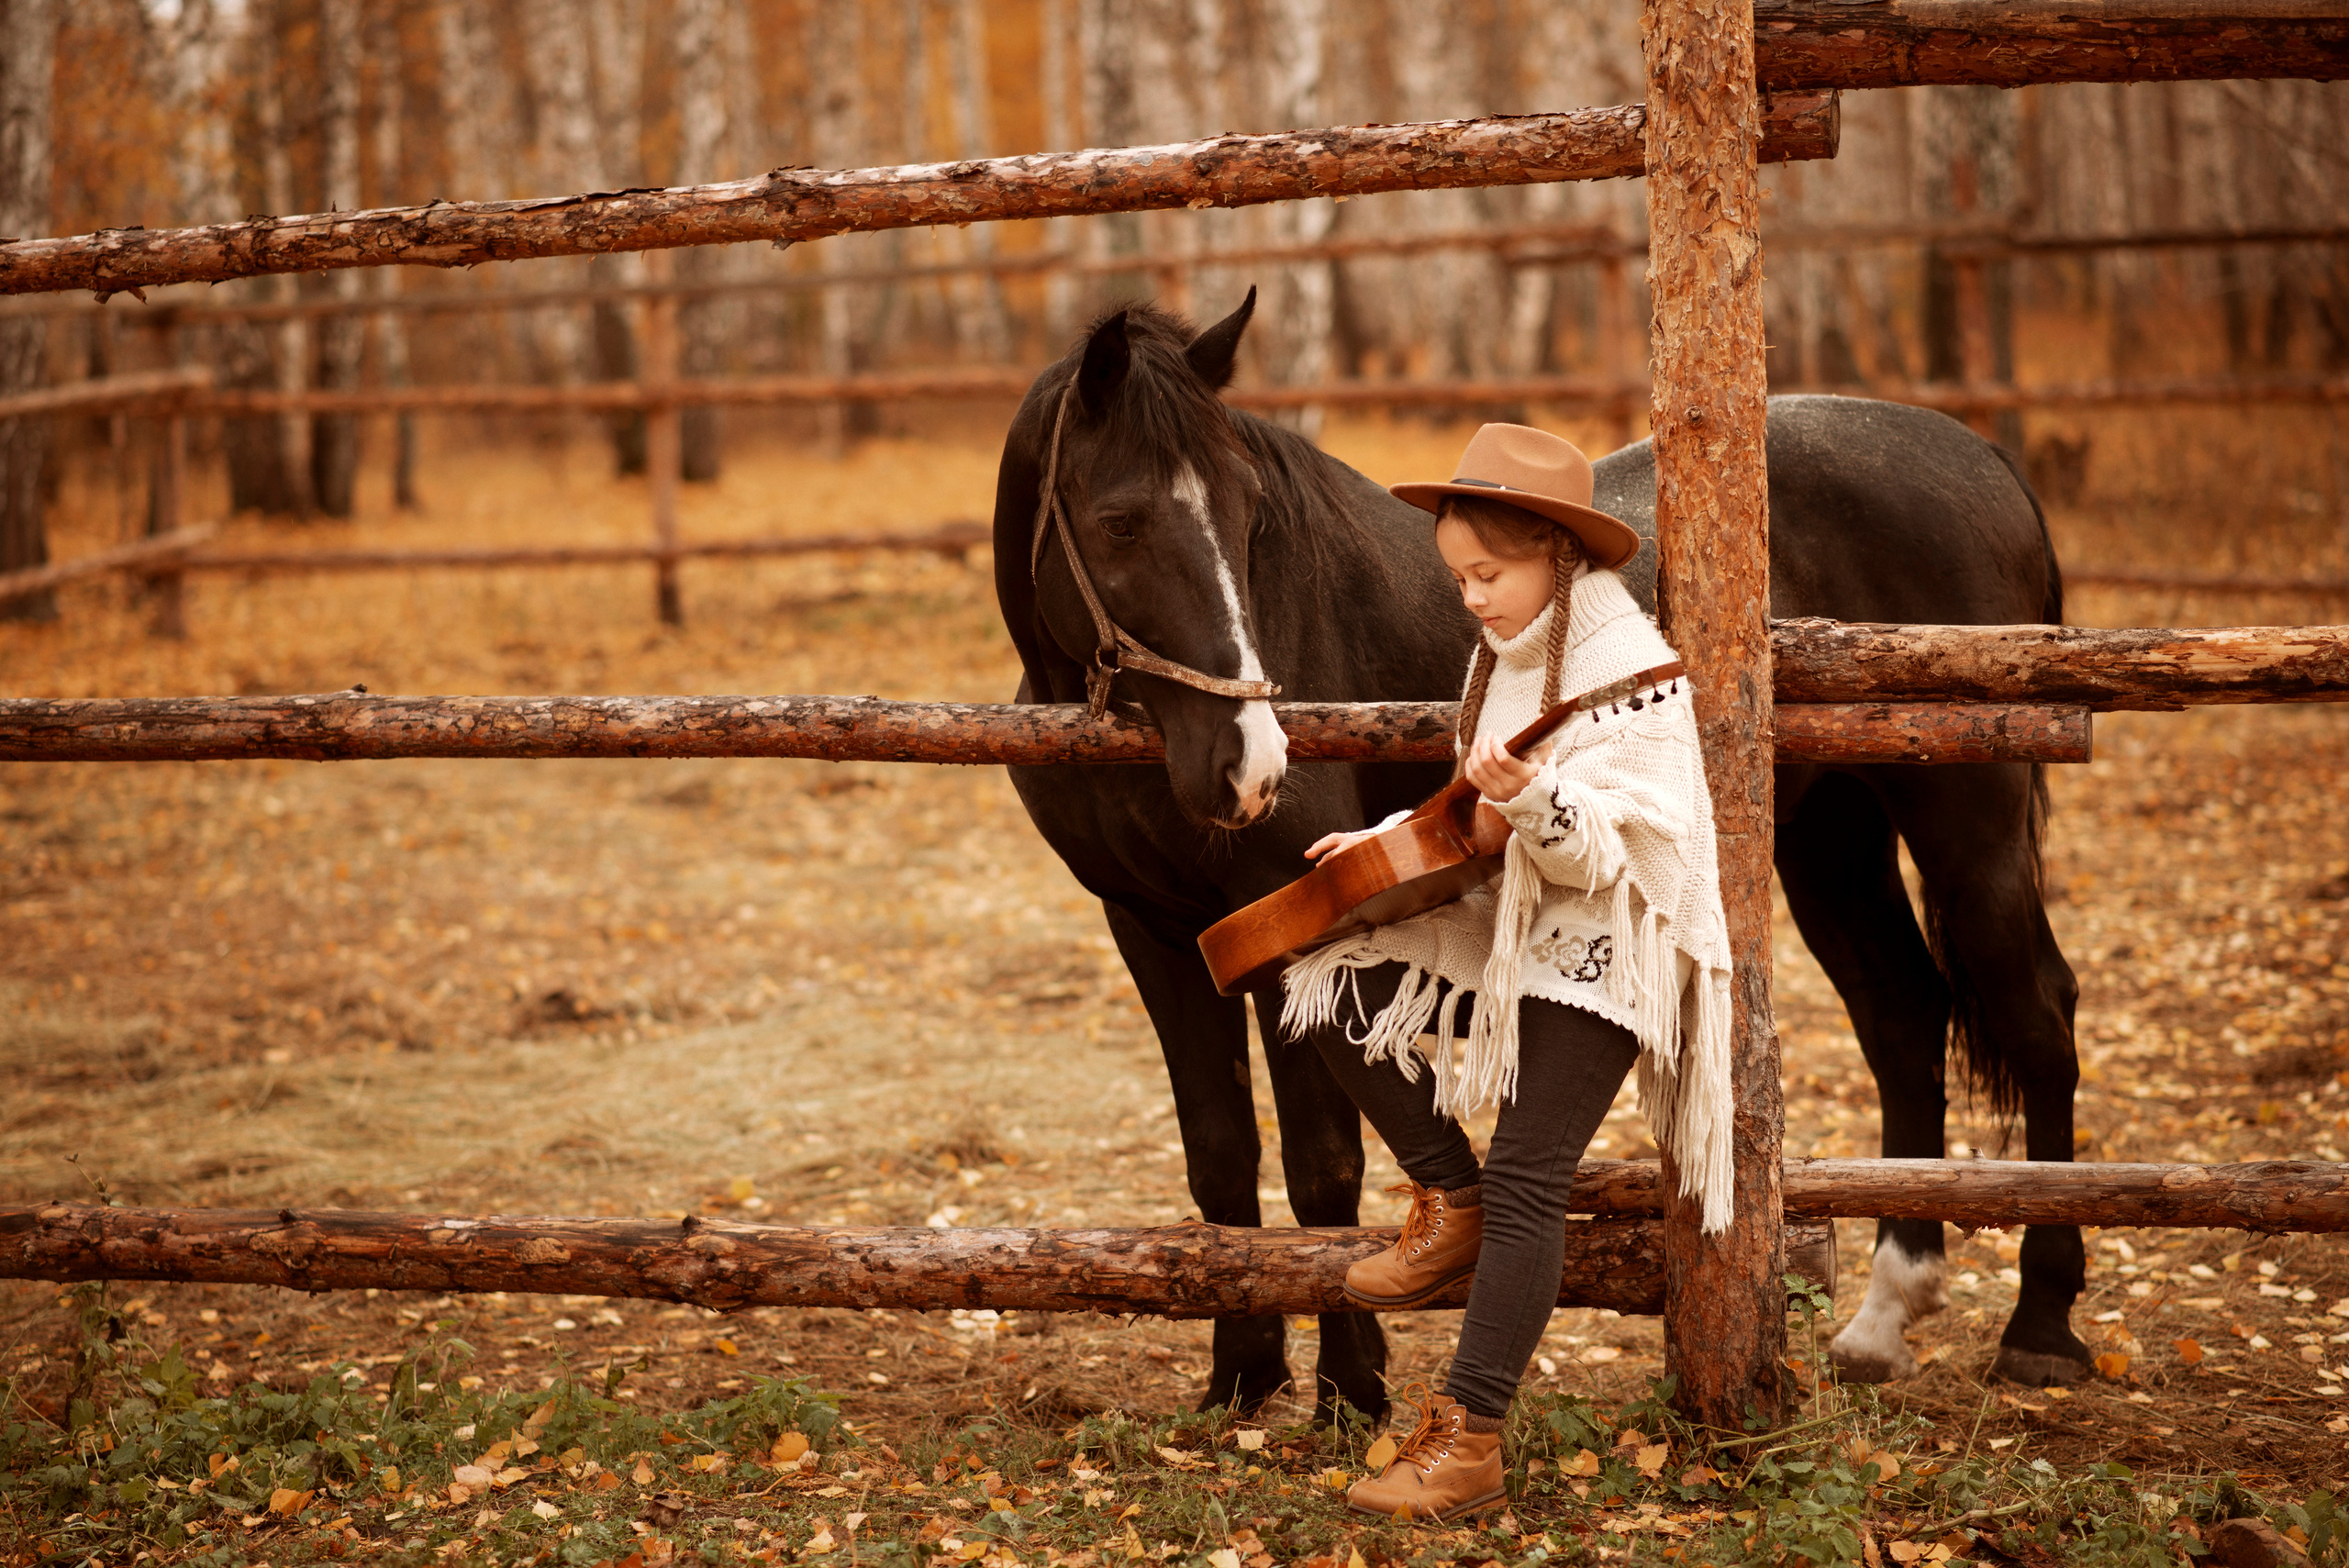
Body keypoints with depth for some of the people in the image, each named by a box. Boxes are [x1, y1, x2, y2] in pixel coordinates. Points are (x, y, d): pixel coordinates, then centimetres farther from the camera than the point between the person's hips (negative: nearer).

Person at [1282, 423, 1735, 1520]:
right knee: (1332, 991, -4)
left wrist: (1532, 799, -40)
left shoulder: (1626, 664, -17)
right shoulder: (1505, 654, 10)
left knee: (1525, 1180, -12)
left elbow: (1614, 844, -24)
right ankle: (1449, 1203, 10)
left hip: (1603, 953, -9)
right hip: (1514, 926, 9)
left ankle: (1467, 1440, -9)